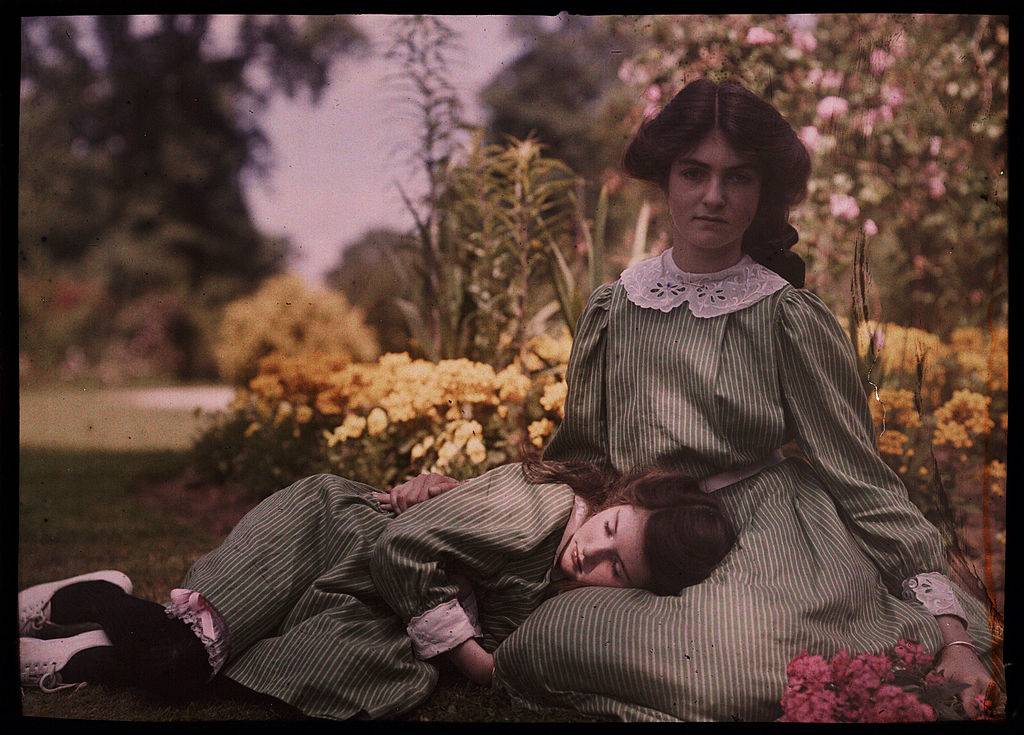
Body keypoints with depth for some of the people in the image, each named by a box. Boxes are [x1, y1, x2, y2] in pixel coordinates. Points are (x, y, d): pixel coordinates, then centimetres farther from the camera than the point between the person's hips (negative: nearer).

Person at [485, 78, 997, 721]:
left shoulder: (790, 317, -4)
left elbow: (860, 474, -3)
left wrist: (951, 633, -10)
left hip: (768, 548, -4)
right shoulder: (612, 311, 6)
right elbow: (582, 456, 18)